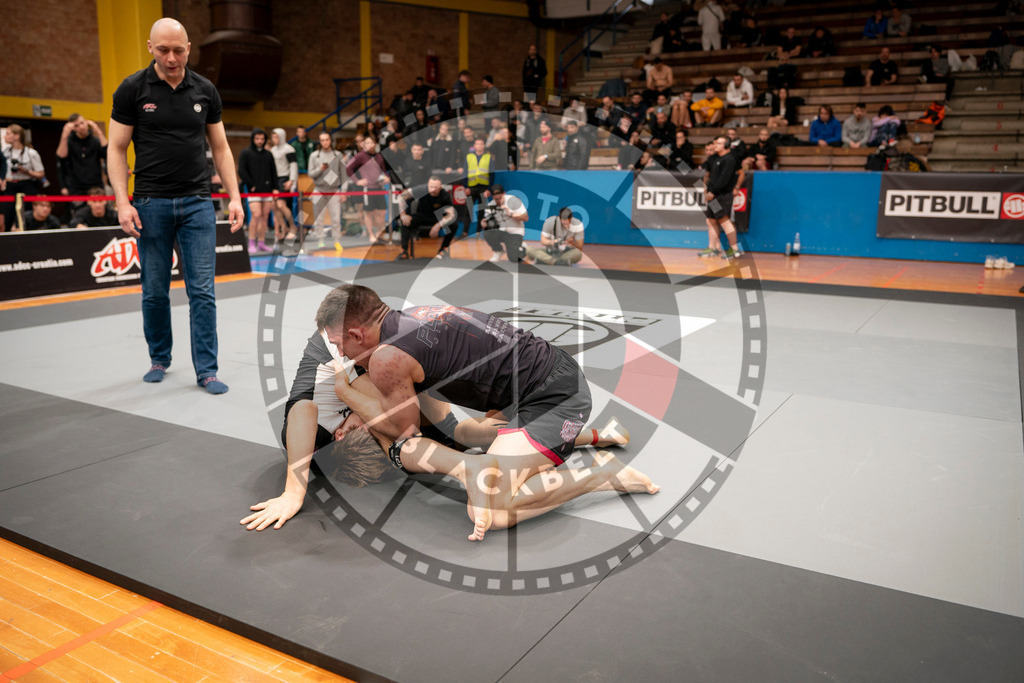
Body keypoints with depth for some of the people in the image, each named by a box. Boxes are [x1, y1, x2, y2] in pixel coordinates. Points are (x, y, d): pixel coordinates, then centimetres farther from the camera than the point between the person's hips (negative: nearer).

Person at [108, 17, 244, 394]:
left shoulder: (205, 90, 6)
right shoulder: (132, 89, -1)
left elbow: (220, 147, 10)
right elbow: (117, 149, 0)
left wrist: (234, 196, 1)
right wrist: (122, 202, -10)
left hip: (197, 202, 1)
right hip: (151, 203, -1)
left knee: (202, 289, -2)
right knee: (154, 291, 7)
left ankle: (206, 370, 4)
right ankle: (159, 359, 27)